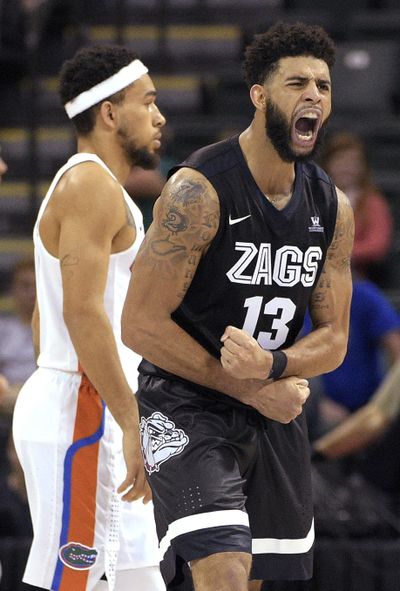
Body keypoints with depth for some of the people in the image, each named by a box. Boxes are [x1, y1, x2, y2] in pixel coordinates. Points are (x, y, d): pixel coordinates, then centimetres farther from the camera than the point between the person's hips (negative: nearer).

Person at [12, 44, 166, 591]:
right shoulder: (92, 186, -13)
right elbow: (83, 311, -22)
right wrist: (132, 424, -23)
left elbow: (46, 315, 23)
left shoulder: (90, 187, 20)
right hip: (81, 412, -11)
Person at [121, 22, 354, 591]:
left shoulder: (332, 207, 2)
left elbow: (333, 339, 5)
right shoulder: (199, 191, -19)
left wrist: (272, 366, -19)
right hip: (187, 409, -7)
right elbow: (140, 326, -19)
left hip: (275, 415, 7)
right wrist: (250, 389, -16)